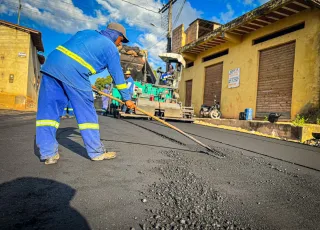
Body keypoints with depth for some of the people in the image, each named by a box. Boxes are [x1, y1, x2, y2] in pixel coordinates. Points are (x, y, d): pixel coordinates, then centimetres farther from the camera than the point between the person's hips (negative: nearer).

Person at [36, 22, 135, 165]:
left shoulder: (86, 32, 29)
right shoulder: (111, 48, 10)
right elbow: (118, 76, 11)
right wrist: (126, 98, 21)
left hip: (52, 63, 7)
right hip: (72, 72, -7)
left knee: (48, 108, 7)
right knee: (86, 112, 2)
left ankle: (48, 153, 10)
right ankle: (96, 152, 12)